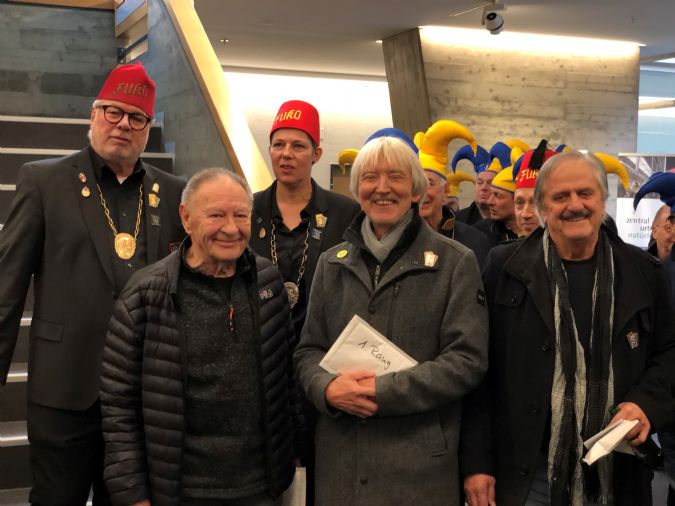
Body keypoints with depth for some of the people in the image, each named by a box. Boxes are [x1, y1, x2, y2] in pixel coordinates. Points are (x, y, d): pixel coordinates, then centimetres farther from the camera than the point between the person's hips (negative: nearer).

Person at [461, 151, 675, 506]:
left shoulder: (643, 272, 5)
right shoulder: (505, 268, -2)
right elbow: (479, 370, -3)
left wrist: (646, 403, -7)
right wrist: (476, 463, -6)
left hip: (617, 475, 2)